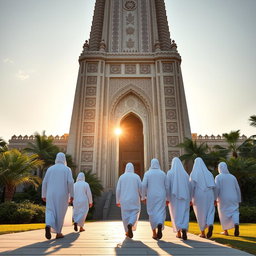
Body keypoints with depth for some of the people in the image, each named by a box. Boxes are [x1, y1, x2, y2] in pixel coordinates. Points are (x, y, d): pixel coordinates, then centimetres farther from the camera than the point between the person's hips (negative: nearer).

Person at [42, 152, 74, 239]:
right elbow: (70, 182, -13)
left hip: (51, 194, 2)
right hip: (62, 195, -2)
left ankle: (48, 226, -26)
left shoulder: (50, 169, 6)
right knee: (60, 213, 11)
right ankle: (58, 233, 16)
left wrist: (43, 195, 12)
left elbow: (44, 182, 3)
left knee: (50, 212, 4)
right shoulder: (67, 169, -2)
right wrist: (72, 195, -7)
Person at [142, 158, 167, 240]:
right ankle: (160, 225, -28)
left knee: (152, 214, 11)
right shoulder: (163, 173, 5)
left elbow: (144, 185, -10)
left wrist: (143, 197, 0)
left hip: (151, 197, 0)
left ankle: (154, 233, 14)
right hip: (161, 196, 1)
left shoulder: (147, 173, 0)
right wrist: (167, 198, 12)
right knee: (161, 213, 3)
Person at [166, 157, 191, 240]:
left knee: (176, 214, 13)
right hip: (184, 197, 1)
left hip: (174, 197, -1)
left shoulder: (170, 173, -3)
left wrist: (167, 198, -7)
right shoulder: (185, 173, 5)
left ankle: (178, 232, 18)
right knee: (184, 214, 2)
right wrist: (189, 199, 12)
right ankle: (184, 229, -21)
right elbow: (189, 187, 5)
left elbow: (168, 186, -10)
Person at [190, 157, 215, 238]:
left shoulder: (193, 174, -3)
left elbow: (191, 187, -9)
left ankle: (202, 232, 16)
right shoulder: (209, 173, 6)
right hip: (209, 196, 2)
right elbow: (213, 187, 6)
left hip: (198, 196, -2)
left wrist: (190, 199, -5)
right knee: (210, 212, 7)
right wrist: (214, 198, 15)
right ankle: (210, 225, -22)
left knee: (200, 214, 11)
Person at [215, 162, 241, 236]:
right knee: (234, 213, 4)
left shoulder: (218, 177, -5)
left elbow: (217, 188, -16)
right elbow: (238, 189, 7)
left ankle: (226, 231, 17)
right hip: (233, 199, 2)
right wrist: (239, 200, 15)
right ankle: (236, 224, -25)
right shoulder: (232, 177, 6)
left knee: (224, 215, 12)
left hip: (223, 200, -2)